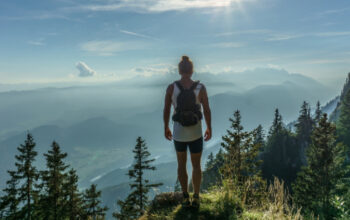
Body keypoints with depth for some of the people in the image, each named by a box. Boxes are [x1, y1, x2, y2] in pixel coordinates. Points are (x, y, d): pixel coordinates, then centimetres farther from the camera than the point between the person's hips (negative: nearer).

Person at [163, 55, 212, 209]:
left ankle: (185, 198, 26)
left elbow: (166, 110, -5)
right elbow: (207, 111, -7)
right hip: (195, 133, 0)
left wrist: (166, 128, 10)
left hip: (178, 133, 1)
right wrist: (209, 128, 8)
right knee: (196, 165, 19)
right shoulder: (200, 87, -12)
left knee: (181, 164, 22)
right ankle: (196, 198, 24)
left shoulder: (171, 87, -12)